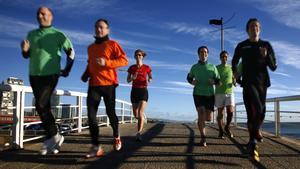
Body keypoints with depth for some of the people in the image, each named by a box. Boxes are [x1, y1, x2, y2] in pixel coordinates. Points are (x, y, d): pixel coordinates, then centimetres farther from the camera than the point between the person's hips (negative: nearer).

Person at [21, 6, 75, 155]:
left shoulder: (58, 35, 0)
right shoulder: (31, 34, 12)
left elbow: (71, 51, 7)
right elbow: (27, 56, 14)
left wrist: (67, 69, 3)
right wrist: (24, 50, -9)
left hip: (50, 75, -5)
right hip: (34, 75, 5)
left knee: (41, 106, -15)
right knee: (44, 107, 6)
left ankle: (52, 136, -1)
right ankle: (53, 138, 15)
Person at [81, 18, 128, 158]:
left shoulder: (112, 44, 2)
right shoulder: (90, 47, 19)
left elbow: (124, 60, -6)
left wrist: (106, 62, -18)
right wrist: (86, 73, 11)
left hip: (108, 84, -4)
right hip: (93, 85, 4)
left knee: (110, 112, -1)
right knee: (91, 114, -8)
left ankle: (116, 136, 28)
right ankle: (95, 147, -6)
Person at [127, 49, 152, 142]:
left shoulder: (147, 67, 0)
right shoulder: (131, 68, 5)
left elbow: (150, 77, 14)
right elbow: (128, 80, 8)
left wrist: (148, 80, -11)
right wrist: (132, 78, -15)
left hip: (143, 91, -3)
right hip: (134, 91, 3)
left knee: (140, 113, -19)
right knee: (135, 114, 9)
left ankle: (139, 134, -22)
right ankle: (142, 121, 44)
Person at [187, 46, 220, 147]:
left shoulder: (212, 67, 6)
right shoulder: (194, 67, 5)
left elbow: (218, 81, 7)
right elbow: (189, 78, 19)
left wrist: (213, 82, -17)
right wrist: (192, 82, -4)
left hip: (210, 94, 2)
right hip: (198, 94, -1)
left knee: (208, 118, 2)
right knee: (201, 114, -18)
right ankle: (203, 138, -16)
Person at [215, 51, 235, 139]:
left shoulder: (231, 68, 10)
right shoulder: (216, 68, 4)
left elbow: (234, 80, 13)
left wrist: (234, 82, -11)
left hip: (230, 93, 1)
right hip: (219, 93, -1)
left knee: (230, 112, -13)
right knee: (220, 113, 0)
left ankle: (227, 127, 12)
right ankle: (221, 131, 14)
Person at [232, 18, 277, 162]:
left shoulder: (266, 45, 8)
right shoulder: (242, 46, 5)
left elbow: (273, 67, 3)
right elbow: (234, 62, 22)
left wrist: (266, 56, -14)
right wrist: (235, 71, 3)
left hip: (262, 83, 3)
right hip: (248, 82, -3)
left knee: (261, 112, 8)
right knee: (257, 109, -24)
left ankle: (252, 144, 33)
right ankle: (253, 144, -8)